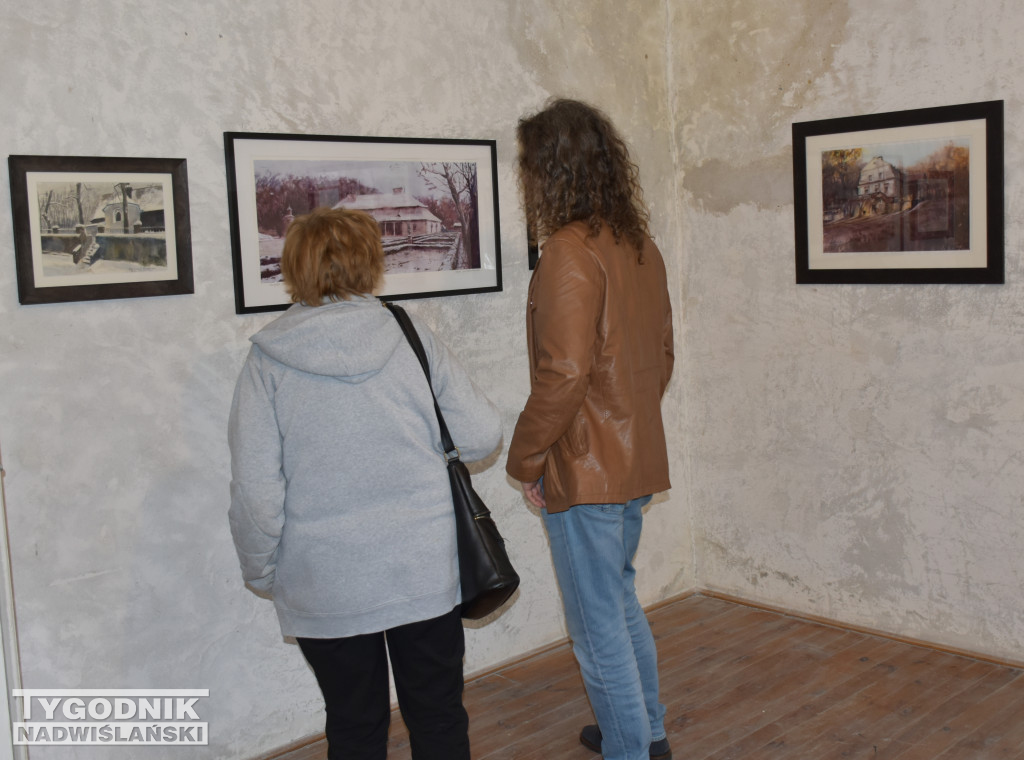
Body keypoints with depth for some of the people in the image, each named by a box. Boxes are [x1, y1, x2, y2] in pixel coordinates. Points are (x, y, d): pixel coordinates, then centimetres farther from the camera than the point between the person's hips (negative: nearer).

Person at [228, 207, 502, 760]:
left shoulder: (267, 362, -7)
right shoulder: (410, 337, -4)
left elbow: (255, 489, -10)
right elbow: (481, 435, -4)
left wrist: (260, 571, 6)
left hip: (325, 584, 0)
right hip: (425, 570, 1)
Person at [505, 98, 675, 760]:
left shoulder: (569, 251, -19)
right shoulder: (641, 246, 8)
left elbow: (563, 374, -24)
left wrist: (526, 458, -12)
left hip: (584, 470, -9)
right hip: (635, 461, 9)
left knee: (599, 625, 5)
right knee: (620, 599, 25)